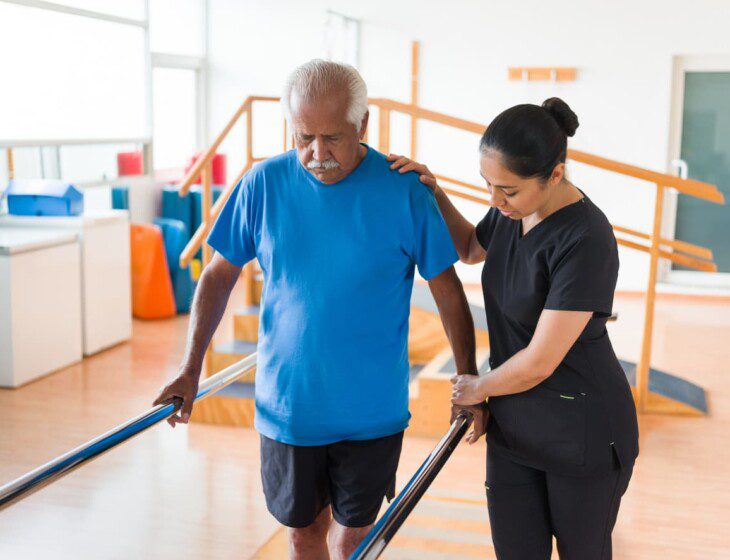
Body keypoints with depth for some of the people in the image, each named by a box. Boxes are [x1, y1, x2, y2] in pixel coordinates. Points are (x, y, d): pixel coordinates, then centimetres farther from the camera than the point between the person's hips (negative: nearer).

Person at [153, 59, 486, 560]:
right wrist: (191, 370, 0)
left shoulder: (405, 190, -11)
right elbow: (220, 275, 3)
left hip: (372, 409, -1)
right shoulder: (265, 184, -6)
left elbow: (448, 291, -3)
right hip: (287, 404, 2)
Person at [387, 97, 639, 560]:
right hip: (513, 423, 6)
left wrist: (478, 389, -6)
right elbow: (471, 248, 19)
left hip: (582, 431, -6)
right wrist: (433, 192, 2)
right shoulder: (515, 209, -4)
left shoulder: (586, 243, -28)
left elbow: (539, 362, -25)